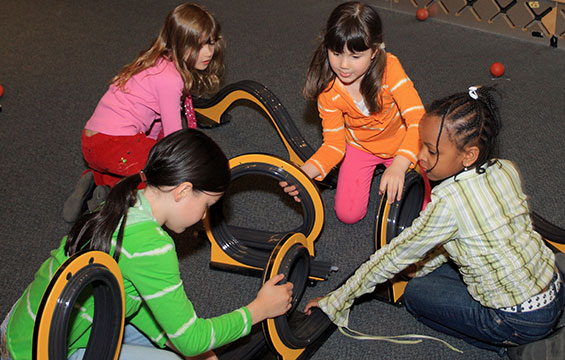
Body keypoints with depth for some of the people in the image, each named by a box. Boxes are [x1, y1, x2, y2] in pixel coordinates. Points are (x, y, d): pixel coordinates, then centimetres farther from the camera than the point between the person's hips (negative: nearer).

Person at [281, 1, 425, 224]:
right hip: (360, 146, 2)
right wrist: (303, 173, -37)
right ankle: (370, 170, 23)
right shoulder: (328, 89, -23)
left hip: (401, 145, -2)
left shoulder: (390, 68, -33)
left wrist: (398, 166, -56)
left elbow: (418, 119, -39)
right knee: (347, 214, -6)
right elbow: (334, 144, -17)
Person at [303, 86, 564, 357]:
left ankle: (508, 346, 3)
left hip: (521, 322, -7)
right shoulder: (507, 170, -5)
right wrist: (424, 267, 16)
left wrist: (335, 301, -3)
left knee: (415, 293, 8)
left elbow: (395, 255, -15)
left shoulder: (449, 200, -27)